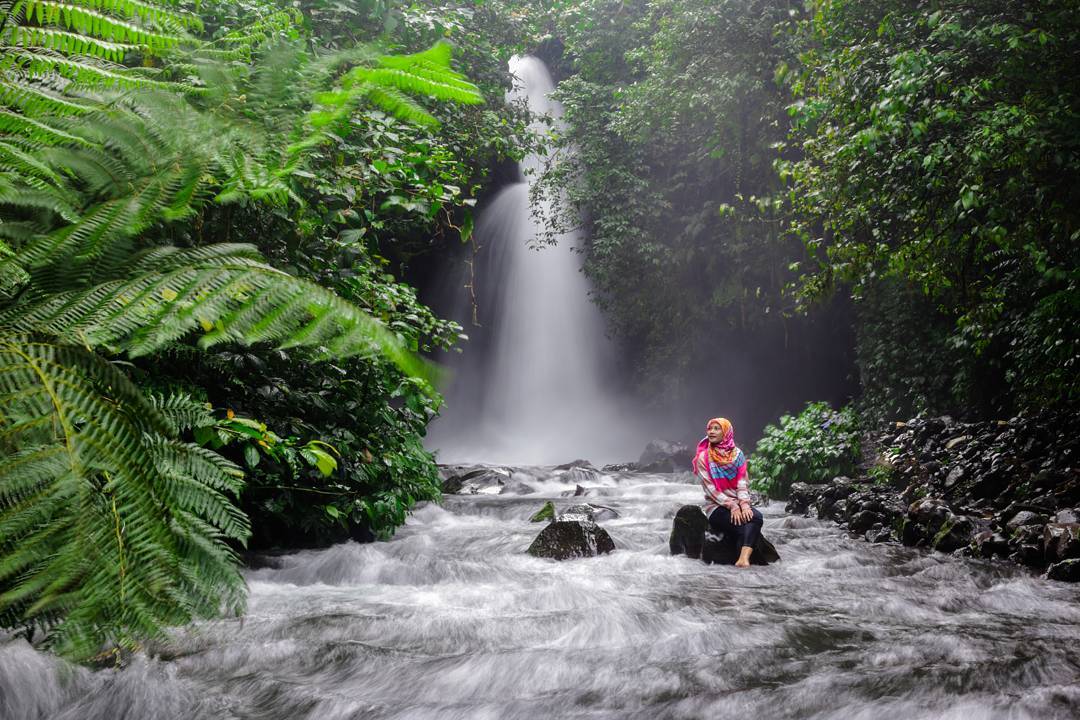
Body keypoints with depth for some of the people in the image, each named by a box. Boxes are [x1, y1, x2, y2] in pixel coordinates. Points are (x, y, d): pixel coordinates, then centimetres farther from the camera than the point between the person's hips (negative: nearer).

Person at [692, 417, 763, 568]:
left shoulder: (737, 454, 10)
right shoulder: (703, 457, 0)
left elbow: (743, 482, 0)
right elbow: (710, 488, -8)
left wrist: (744, 503, -19)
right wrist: (732, 506, -19)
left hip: (738, 504, 3)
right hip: (716, 507, -3)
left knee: (756, 516, -32)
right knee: (744, 525, -32)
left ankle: (743, 559, -46)